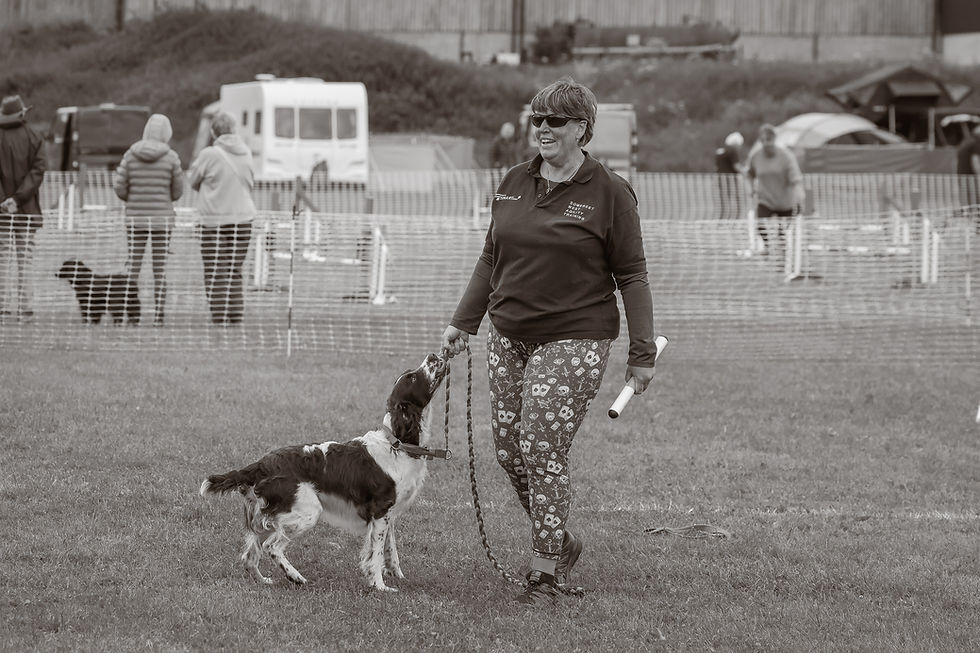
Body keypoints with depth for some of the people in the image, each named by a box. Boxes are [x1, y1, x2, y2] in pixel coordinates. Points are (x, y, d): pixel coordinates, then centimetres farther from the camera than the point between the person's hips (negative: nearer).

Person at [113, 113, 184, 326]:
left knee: (133, 266, 7)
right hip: (162, 219, -1)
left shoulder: (131, 154, -2)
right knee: (160, 268, 4)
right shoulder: (170, 157, -6)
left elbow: (119, 186, -4)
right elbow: (177, 191, 0)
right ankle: (158, 314, 1)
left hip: (135, 219, 1)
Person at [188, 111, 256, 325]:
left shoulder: (209, 154, -10)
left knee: (216, 276, -3)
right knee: (235, 274, 11)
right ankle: (236, 320, 9)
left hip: (216, 221, -5)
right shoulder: (246, 153, 4)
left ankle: (220, 320, -9)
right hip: (243, 218, 5)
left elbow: (194, 181, 3)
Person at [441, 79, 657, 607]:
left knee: (544, 450, -12)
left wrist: (642, 352, -8)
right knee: (509, 451, 5)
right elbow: (490, 261, 19)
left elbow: (631, 276, -4)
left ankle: (544, 574, -2)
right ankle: (561, 542, 27)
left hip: (574, 340, -6)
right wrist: (463, 322, 14)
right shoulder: (513, 185, 10)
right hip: (509, 335, 6)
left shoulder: (610, 194, -5)